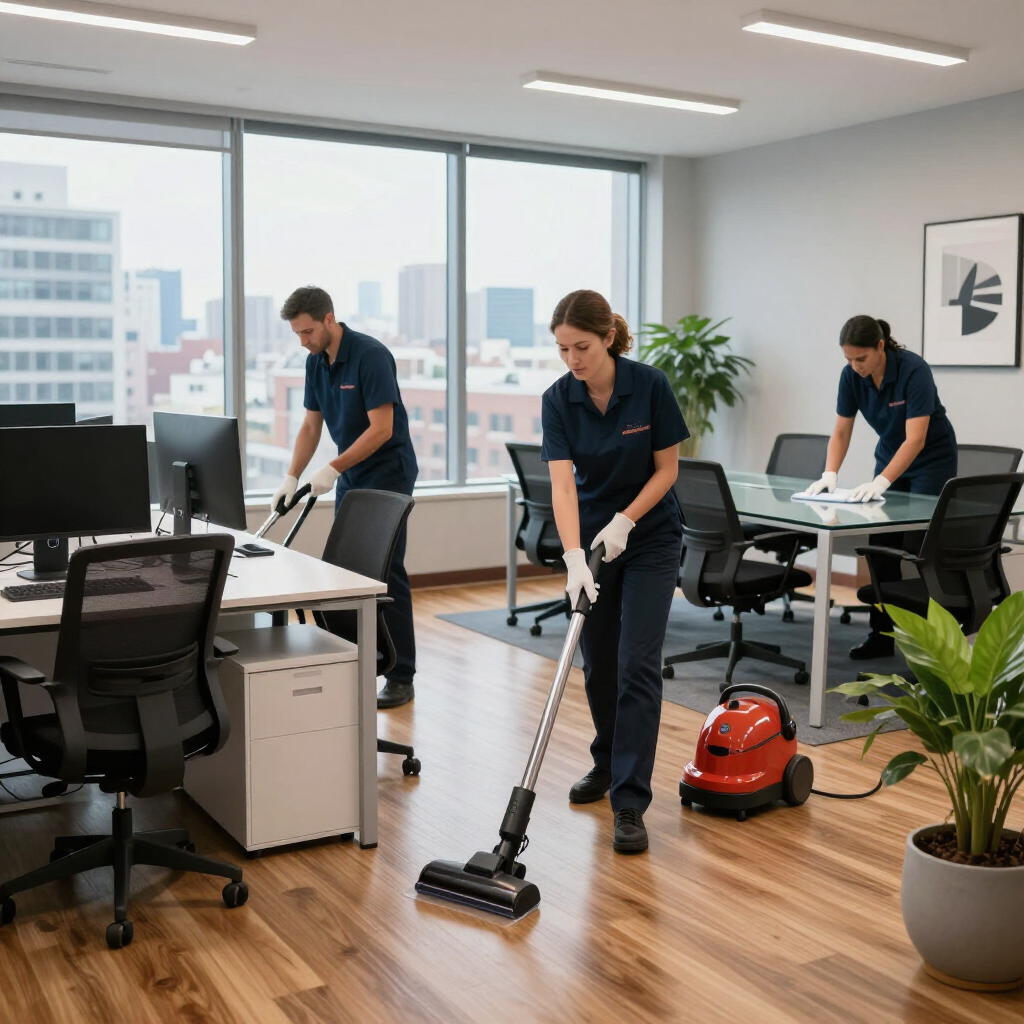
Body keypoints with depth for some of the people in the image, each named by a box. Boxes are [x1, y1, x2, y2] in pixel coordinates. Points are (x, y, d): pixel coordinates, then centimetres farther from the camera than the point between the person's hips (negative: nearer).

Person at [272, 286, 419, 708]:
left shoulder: (370, 355, -20)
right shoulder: (316, 361, 4)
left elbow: (381, 428, -24)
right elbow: (311, 426, 10)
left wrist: (332, 468, -24)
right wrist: (292, 477, 0)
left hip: (388, 474, -8)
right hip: (350, 476, 8)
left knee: (387, 571, -8)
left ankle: (401, 676, -2)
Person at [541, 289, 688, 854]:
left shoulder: (650, 385, -19)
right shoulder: (558, 399, -13)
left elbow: (667, 468, -11)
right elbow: (563, 484, -22)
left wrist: (623, 521, -23)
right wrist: (574, 559, -34)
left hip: (650, 539, -3)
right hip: (590, 537, 3)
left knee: (636, 665, -11)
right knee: (598, 663, 11)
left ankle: (629, 803, -8)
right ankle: (608, 761, 35)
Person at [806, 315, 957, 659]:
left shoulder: (914, 370, -29)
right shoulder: (851, 376, -13)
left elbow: (915, 440, -34)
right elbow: (841, 431, -5)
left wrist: (881, 482, -42)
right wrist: (830, 474, -20)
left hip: (931, 460, -6)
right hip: (890, 456, 6)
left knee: (918, 549, -10)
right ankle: (881, 634, 10)